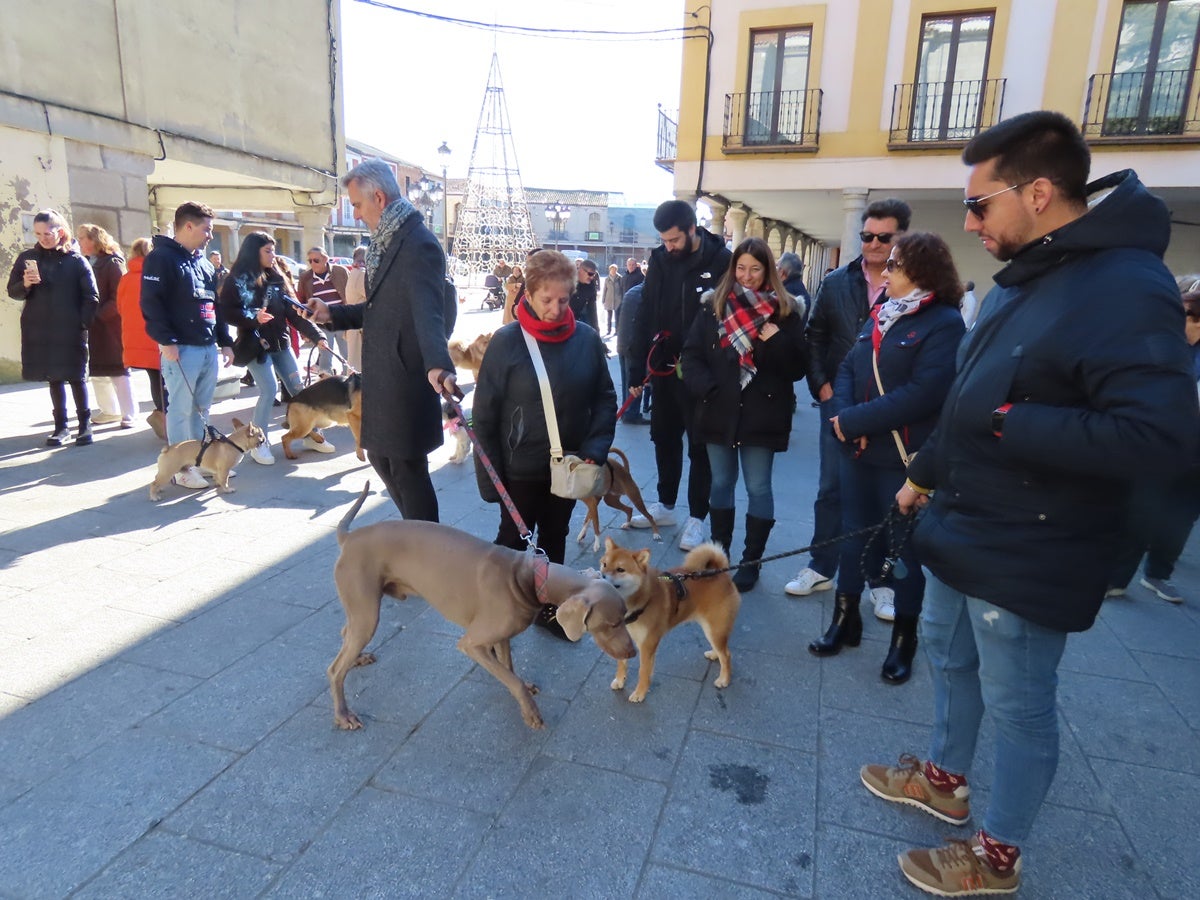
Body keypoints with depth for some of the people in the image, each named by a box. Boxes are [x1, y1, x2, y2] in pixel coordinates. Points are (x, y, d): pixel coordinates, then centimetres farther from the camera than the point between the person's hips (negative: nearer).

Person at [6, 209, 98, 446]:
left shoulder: (76, 261, -2)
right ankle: (60, 426, 17)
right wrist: (25, 285, -13)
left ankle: (85, 424, 11)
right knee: (54, 378, 10)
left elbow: (91, 298, -1)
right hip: (39, 332, 3)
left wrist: (81, 323, -7)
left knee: (76, 377, 1)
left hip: (71, 332, -3)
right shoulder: (27, 258, 7)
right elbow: (13, 291, 8)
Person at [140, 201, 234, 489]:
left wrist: (225, 341, 18)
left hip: (209, 348, 8)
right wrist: (166, 341, -19)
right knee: (181, 410, -3)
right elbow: (151, 302, -14)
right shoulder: (161, 258, -6)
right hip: (181, 349, -8)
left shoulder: (205, 263, 19)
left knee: (202, 410, 12)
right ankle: (181, 468, 4)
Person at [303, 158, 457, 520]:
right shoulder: (387, 241, 12)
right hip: (382, 380, 10)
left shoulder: (419, 244, -19)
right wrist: (332, 313, 10)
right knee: (380, 457, 20)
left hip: (406, 381, -10)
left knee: (408, 471, 2)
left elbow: (428, 311, -34)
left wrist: (437, 365, -49)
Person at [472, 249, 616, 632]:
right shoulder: (506, 341, -14)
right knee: (513, 541, 13)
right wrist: (489, 475, -11)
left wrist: (594, 449, -11)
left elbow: (605, 398, 2)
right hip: (521, 468, -2)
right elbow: (484, 414, -11)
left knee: (555, 540, 19)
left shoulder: (587, 339, -7)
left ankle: (549, 606, 38)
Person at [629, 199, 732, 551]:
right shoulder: (659, 259, 1)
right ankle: (666, 505, 32)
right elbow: (646, 317, 2)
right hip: (664, 367, 5)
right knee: (664, 438, 15)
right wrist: (637, 369, 0)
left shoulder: (722, 261, -11)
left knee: (700, 446, 6)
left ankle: (697, 517, 18)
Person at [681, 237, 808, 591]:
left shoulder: (786, 310, -1)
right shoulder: (713, 305, 5)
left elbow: (798, 367, -5)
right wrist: (708, 390, -14)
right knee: (721, 483, 13)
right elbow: (691, 355, 0)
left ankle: (750, 562, 15)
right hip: (719, 412, 3)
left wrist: (774, 339, -20)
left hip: (762, 415, -2)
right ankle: (719, 554, 27)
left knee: (758, 488, 4)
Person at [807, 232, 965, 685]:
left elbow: (922, 394, -22)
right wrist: (843, 415, -13)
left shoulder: (944, 322, -12)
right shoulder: (880, 315, 12)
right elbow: (848, 368, 6)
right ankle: (845, 620, 32)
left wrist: (855, 421, -19)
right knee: (854, 535, 15)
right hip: (858, 450, 7)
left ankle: (904, 640, 25)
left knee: (904, 546, 8)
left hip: (904, 458, -6)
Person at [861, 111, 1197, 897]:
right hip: (963, 527, 10)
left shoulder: (1125, 288, -22)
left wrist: (1012, 423, -26)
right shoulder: (1026, 278, 9)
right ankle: (945, 779, 47)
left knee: (1018, 708, 9)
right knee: (950, 660, 24)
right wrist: (926, 474, 23)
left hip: (1025, 555, -9)